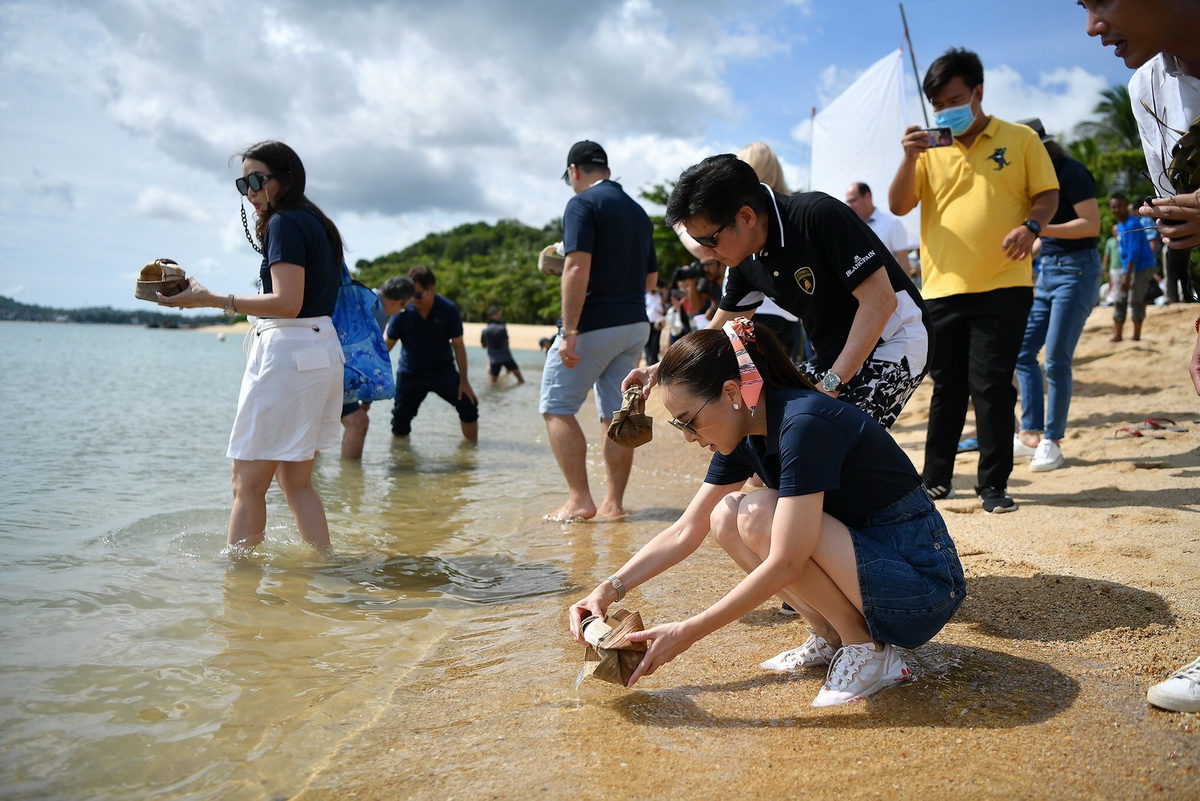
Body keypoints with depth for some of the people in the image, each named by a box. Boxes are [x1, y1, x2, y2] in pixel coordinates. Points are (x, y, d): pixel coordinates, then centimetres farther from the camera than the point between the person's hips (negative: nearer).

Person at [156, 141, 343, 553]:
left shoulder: (284, 223, -10)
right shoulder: (316, 224, 17)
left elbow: (287, 303, -21)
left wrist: (210, 300, -21)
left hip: (287, 352, -10)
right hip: (323, 351, 10)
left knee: (248, 483, -4)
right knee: (296, 481, 14)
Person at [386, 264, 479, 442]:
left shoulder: (448, 309, -17)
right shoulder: (402, 312, -17)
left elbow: (458, 345, -9)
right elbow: (386, 346, -8)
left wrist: (463, 381, -9)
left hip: (443, 370, 0)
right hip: (410, 373, 0)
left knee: (468, 405, -8)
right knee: (400, 418, 3)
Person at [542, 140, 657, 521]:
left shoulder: (583, 204, -8)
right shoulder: (638, 211, 16)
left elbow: (578, 268, -20)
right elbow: (651, 279, 20)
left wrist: (569, 332, -22)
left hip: (595, 325, -7)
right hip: (636, 325, 8)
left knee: (556, 407, 2)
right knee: (616, 415, 9)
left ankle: (579, 500, -4)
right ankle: (613, 503, 10)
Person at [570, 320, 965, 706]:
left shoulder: (804, 423, -26)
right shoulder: (745, 437, 1)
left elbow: (785, 563, -28)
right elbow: (684, 532, 6)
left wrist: (687, 632, -25)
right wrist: (610, 589, -3)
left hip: (923, 582, -8)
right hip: (861, 554, 8)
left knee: (759, 516, -24)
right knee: (726, 516, -2)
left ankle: (869, 650, -8)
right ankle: (830, 638, 6)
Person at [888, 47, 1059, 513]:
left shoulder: (1020, 140, 5)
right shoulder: (929, 149, 10)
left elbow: (1047, 194, 5)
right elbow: (898, 206, 3)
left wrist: (1031, 225, -16)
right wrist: (910, 157, -12)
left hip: (1003, 287, -2)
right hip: (942, 288, 3)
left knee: (992, 386, -4)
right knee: (947, 388, 10)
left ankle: (993, 484, 8)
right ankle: (936, 479, 21)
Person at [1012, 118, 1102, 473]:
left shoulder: (1070, 172, -10)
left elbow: (1091, 224, -18)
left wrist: (1039, 228, -25)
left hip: (1076, 270, -9)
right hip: (1047, 269, 9)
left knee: (1056, 361, -9)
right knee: (1022, 352, 3)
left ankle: (1052, 442, 0)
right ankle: (1031, 434, 8)